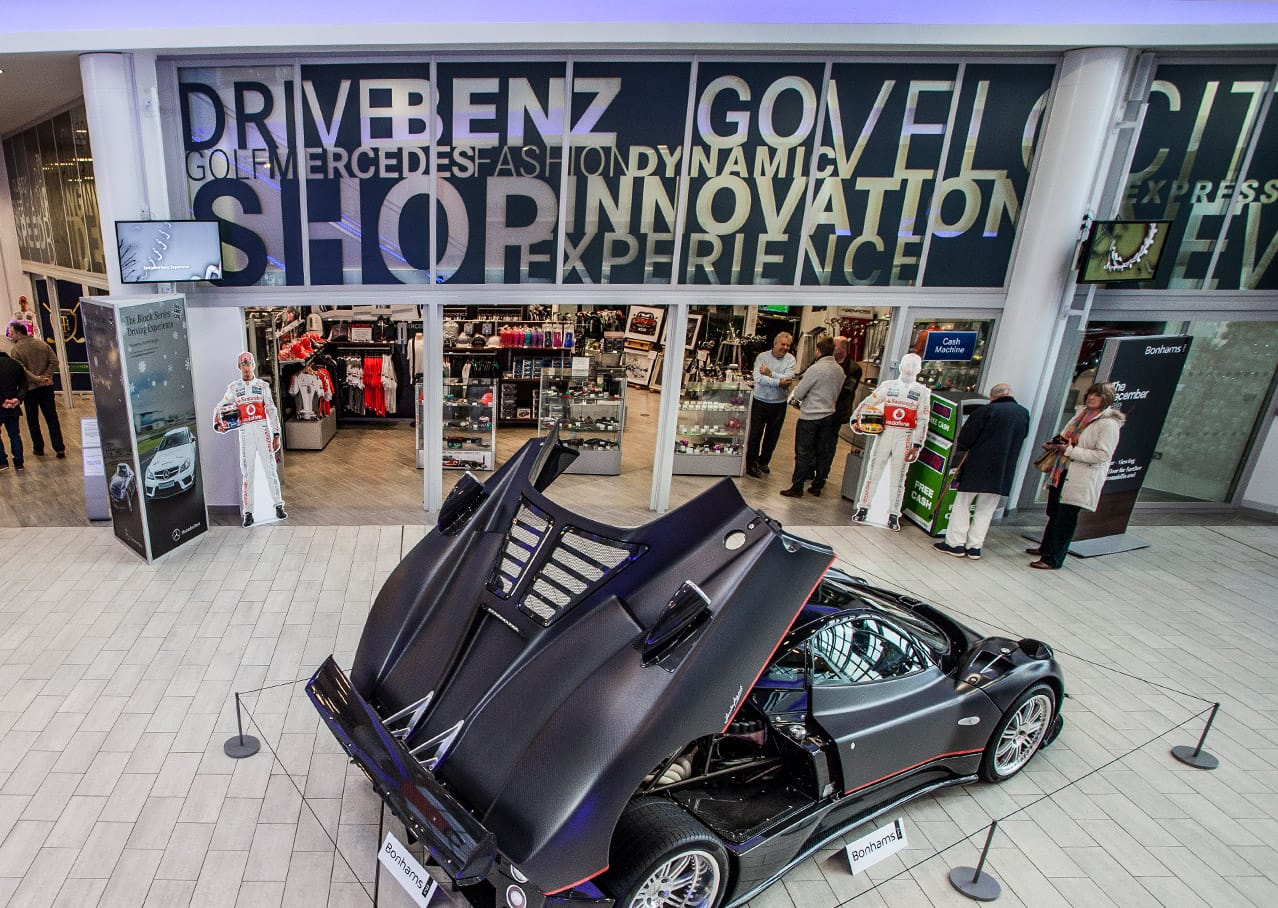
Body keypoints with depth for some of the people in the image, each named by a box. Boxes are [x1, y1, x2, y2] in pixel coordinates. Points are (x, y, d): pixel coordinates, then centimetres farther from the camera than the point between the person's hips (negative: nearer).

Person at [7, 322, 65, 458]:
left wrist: (36, 379, -17)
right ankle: (59, 449, 0)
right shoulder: (42, 344, 2)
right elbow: (54, 361, -3)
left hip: (30, 388, -3)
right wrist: (46, 377, -7)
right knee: (52, 418, 4)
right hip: (47, 386, 3)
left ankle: (38, 448, 17)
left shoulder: (16, 349, -10)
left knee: (33, 420, 11)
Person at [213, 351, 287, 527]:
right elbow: (220, 408, 13)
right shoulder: (233, 387, 9)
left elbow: (272, 411, 9)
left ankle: (278, 505, 10)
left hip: (263, 429, 0)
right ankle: (248, 512, 5)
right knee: (247, 473, 0)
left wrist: (276, 435, 5)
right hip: (245, 432, 0)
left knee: (270, 469, 1)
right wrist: (217, 425, -7)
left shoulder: (262, 386, 9)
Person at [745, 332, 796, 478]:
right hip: (760, 402, -3)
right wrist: (778, 382, -24)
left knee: (772, 436, 15)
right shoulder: (762, 357, -8)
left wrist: (770, 373, -21)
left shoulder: (790, 359, -2)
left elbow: (788, 378, -17)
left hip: (779, 404, 3)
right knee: (755, 435, 3)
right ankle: (751, 464, 15)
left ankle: (763, 462, 33)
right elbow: (758, 378, -21)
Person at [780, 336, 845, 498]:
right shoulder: (840, 370, 3)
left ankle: (797, 487, 5)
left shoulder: (816, 369, -18)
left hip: (810, 416, -7)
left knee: (803, 453, 0)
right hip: (829, 415, 7)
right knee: (823, 452, 14)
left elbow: (799, 393, -13)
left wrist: (795, 400, 8)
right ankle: (817, 485, 23)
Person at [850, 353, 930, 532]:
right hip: (885, 433, 1)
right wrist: (856, 419, -7)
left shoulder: (922, 392, 7)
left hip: (905, 438, -1)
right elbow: (867, 403, 9)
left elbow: (922, 421, 3)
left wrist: (916, 446, -4)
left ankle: (893, 515, 11)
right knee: (873, 471, 2)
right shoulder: (888, 386, 10)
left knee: (898, 478, 3)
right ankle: (863, 508, 11)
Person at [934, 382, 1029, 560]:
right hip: (1003, 472, 4)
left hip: (977, 468, -4)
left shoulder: (987, 410, -11)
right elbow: (1022, 437, 14)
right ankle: (975, 547, 13)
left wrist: (960, 450, 11)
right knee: (986, 511, 12)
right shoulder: (1024, 414, 3)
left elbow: (965, 437, -8)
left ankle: (956, 543, 9)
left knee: (962, 505, 7)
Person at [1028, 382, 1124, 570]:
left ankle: (1054, 559, 6)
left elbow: (1102, 455, -19)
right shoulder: (1082, 413, 11)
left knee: (1066, 518, -2)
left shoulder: (1109, 423, -13)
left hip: (1081, 479, -8)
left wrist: (1070, 450, -21)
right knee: (1054, 513, 19)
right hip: (1062, 473, 8)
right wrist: (1053, 444, 2)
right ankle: (1046, 548, 35)